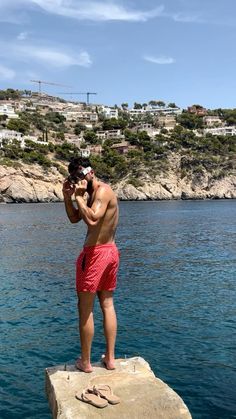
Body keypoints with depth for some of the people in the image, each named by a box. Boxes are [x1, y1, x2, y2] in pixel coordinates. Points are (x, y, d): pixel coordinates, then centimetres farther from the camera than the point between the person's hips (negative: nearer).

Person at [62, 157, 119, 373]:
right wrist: (67, 197, 4)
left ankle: (85, 362, 13)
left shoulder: (103, 191, -15)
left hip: (95, 253, -10)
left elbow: (92, 219, -29)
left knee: (85, 308, 2)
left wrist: (78, 196, -21)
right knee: (107, 304, 13)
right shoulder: (92, 193, 15)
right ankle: (110, 358, 22)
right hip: (111, 251, 10)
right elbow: (74, 218, 16)